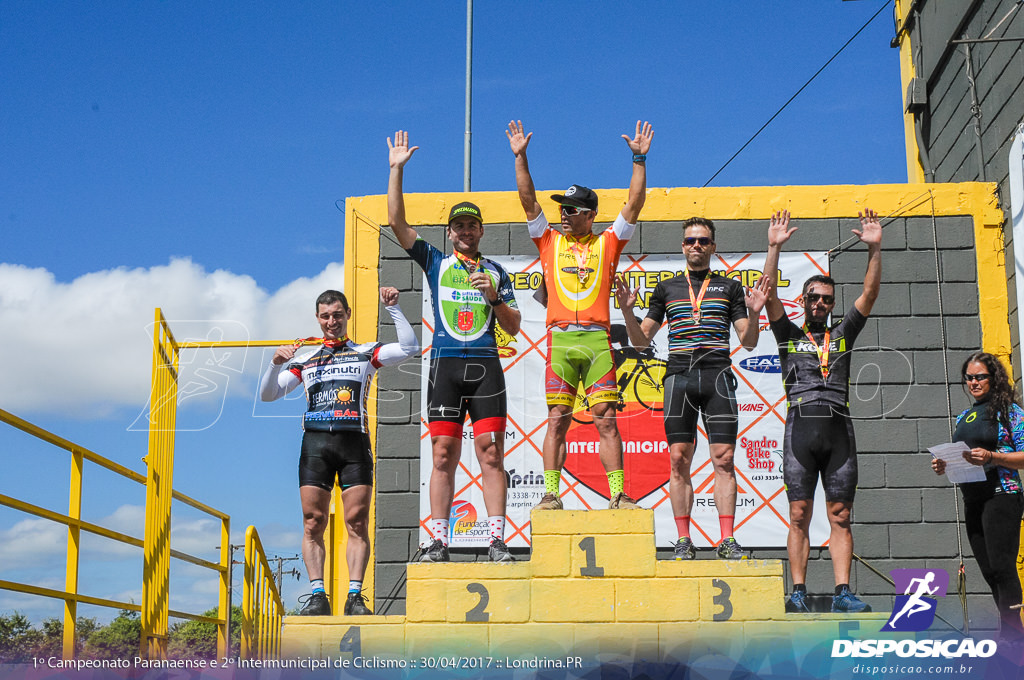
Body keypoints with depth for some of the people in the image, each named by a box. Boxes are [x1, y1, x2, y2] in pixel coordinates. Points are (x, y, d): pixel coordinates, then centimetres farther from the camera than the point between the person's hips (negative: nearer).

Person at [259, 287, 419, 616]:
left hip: (354, 441, -1)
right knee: (313, 523, -5)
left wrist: (393, 309, -2)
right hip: (315, 442, 2)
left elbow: (410, 348, 3)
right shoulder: (304, 360, 20)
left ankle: (355, 596, -6)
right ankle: (317, 596, -3)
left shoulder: (366, 352, 15)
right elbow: (268, 394, 16)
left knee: (357, 522, -7)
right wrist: (276, 364, -1)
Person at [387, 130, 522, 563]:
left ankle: (497, 541, -7)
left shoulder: (495, 272, 17)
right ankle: (438, 542, 0)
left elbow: (514, 328, 14)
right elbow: (396, 222, 7)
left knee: (491, 454, -6)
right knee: (443, 455, -3)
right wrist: (397, 170, 3)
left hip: (486, 365, 0)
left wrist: (495, 297, -4)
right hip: (445, 364, 0)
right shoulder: (435, 262, 16)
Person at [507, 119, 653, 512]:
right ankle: (551, 493, 0)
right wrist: (520, 157, 3)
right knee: (557, 420, -1)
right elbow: (528, 200, 10)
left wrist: (640, 160, 1)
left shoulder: (607, 244, 12)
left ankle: (617, 495, -3)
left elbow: (635, 204, 6)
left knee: (605, 419, -3)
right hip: (561, 339, 1)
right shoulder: (550, 241, 15)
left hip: (597, 339, -1)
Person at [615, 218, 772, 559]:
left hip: (718, 375, -1)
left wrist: (754, 313, -8)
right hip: (679, 376, 1)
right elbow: (641, 340, 14)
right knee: (679, 460, -2)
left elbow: (749, 342, 10)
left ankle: (727, 540, -3)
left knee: (723, 460, -6)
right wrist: (627, 311, -2)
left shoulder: (730, 287, 13)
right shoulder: (666, 288, 16)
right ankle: (683, 541, 2)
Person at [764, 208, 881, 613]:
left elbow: (870, 294, 11)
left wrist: (874, 249, 2)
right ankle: (798, 592, -2)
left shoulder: (842, 335, 19)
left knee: (840, 515, -1)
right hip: (801, 428, -2)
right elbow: (768, 295, 2)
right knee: (799, 514, -3)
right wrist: (774, 247, -5)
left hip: (839, 430, 2)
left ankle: (843, 593, -4)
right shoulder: (789, 335, 15)